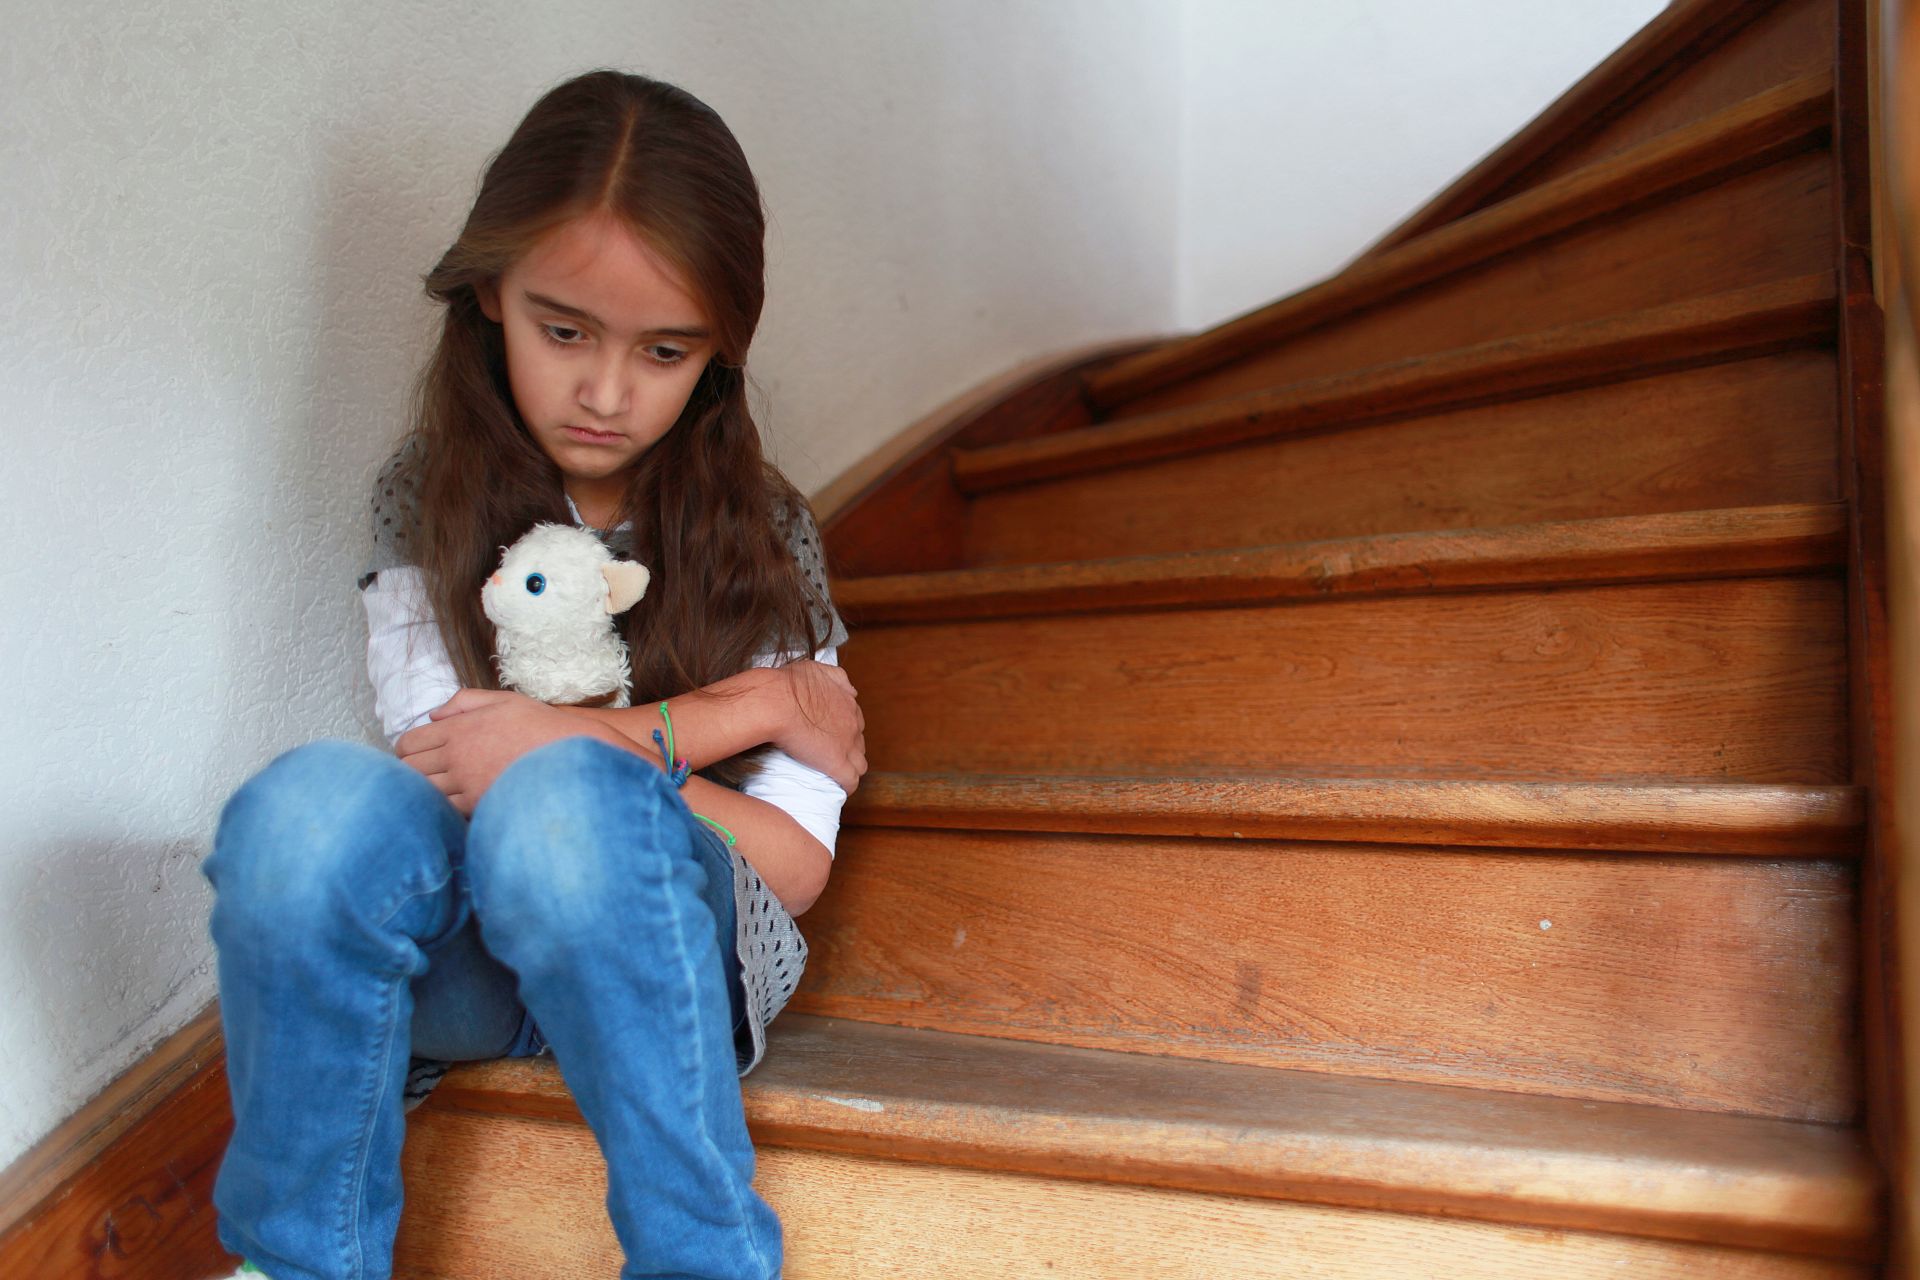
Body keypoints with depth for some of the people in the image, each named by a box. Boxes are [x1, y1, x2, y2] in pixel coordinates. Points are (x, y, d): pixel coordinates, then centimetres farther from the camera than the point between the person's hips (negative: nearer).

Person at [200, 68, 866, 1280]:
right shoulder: (428, 495, 4)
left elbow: (795, 861, -5)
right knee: (318, 803, -30)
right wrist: (751, 705, -12)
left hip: (670, 948, -1)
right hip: (459, 957, 2)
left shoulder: (758, 532, 0)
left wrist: (572, 746, -17)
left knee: (560, 806, -34)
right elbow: (444, 749, -10)